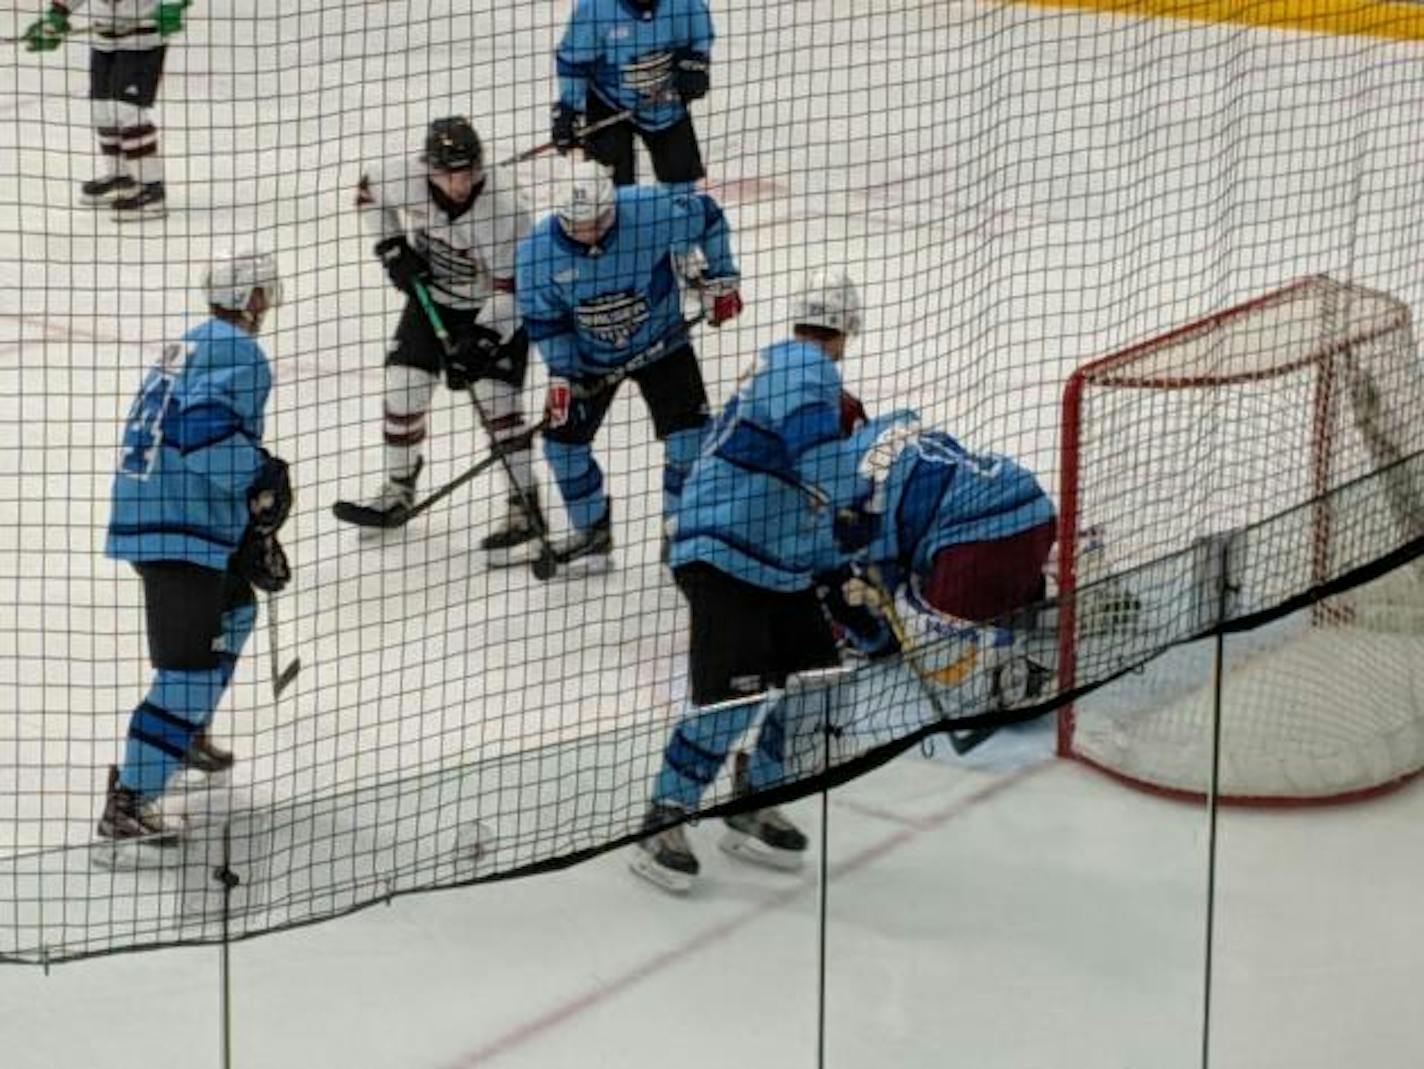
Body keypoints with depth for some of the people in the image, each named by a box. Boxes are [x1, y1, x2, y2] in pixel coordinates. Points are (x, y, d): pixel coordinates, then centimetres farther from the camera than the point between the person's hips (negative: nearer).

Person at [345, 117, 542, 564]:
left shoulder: (505, 207, -34)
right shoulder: (408, 180, -24)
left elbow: (512, 289, -27)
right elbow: (369, 190, 2)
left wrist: (478, 342, -32)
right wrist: (392, 247, -6)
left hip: (495, 307, -4)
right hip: (433, 295, 4)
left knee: (496, 398, -14)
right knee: (404, 383, 0)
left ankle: (526, 510, -5)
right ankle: (399, 485, 23)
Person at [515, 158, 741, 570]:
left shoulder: (652, 211, -30)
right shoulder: (539, 250, -25)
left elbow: (707, 216, -10)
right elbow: (542, 318, -10)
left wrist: (719, 277, -5)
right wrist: (562, 374, -14)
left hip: (660, 342, -1)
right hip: (588, 355, 1)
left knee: (688, 431, -11)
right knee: (563, 438, -3)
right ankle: (593, 532, 19)